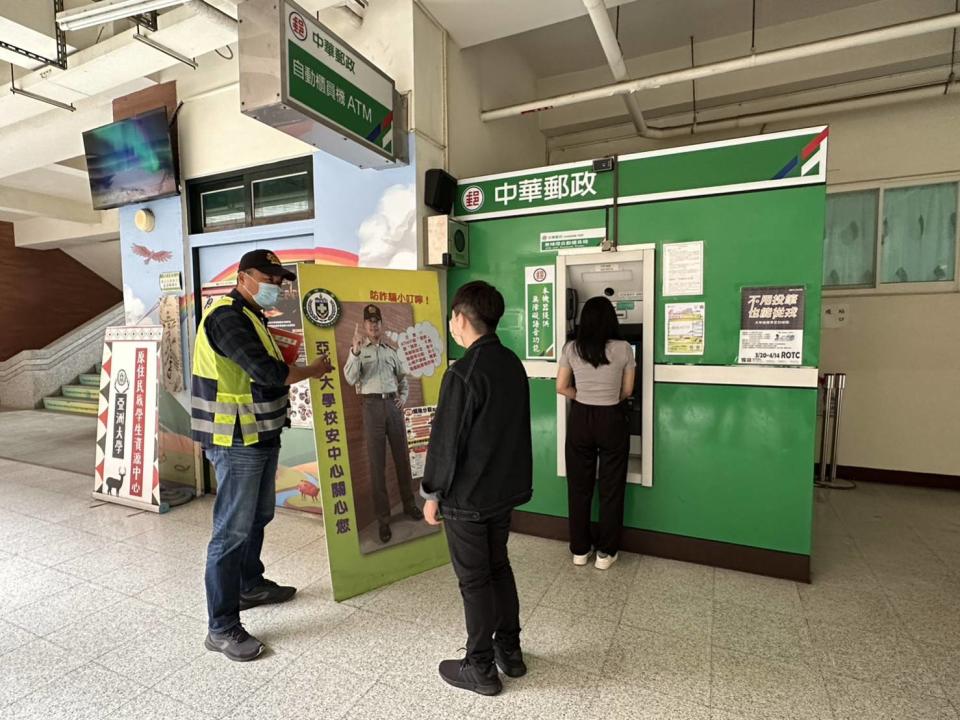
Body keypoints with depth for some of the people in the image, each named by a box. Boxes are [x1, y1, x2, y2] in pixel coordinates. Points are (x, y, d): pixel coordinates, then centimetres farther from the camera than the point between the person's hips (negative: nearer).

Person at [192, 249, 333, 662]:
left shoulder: (249, 318, 16)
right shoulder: (226, 317, -17)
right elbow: (267, 372, -26)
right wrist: (313, 370, -11)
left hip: (259, 438, 10)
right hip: (236, 442, -10)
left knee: (258, 516, 21)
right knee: (233, 529, -3)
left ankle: (250, 585, 40)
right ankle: (222, 628, 8)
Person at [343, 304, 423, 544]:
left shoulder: (391, 351, 16)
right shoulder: (358, 350, 4)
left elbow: (403, 378, 23)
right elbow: (350, 378, -13)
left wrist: (404, 397, 4)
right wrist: (355, 349, -25)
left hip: (393, 404, 4)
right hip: (372, 406, -3)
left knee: (402, 457, 10)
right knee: (377, 463, 0)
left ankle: (409, 504, 26)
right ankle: (383, 518, 8)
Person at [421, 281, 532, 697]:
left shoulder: (463, 373, -23)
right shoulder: (513, 364, 2)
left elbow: (446, 441, -19)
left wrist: (433, 493, -7)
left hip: (467, 496, -7)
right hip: (505, 489, 8)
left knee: (474, 580, 8)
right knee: (499, 567, 21)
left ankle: (480, 669, 25)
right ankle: (510, 651, 36)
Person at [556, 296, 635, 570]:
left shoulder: (571, 348, -5)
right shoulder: (624, 349, -8)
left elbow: (561, 387, 1)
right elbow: (627, 391, 1)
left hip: (580, 419, 2)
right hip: (612, 420, -1)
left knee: (578, 486, 13)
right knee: (611, 488, 12)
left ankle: (580, 550, 26)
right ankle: (605, 552, 22)